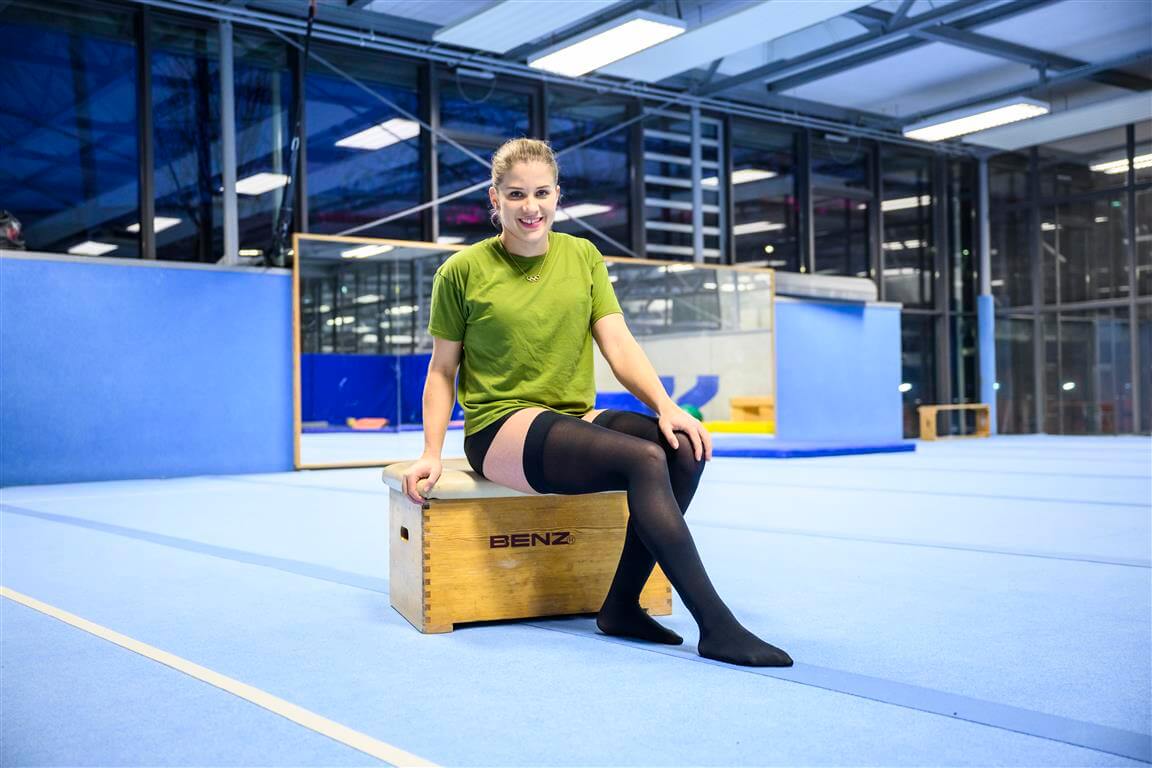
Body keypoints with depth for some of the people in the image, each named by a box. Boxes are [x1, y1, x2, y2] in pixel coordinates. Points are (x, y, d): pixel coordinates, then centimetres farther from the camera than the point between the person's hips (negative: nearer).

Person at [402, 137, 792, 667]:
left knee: (685, 449, -24)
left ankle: (621, 604, -16)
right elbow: (442, 369, 4)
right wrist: (431, 454, -6)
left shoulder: (583, 257, 10)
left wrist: (666, 406, -14)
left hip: (575, 420, 5)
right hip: (500, 427, -5)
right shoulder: (463, 271, 0)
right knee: (645, 460, -29)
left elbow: (619, 345, 2)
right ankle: (716, 628, -28)